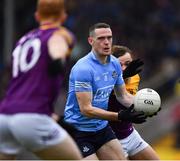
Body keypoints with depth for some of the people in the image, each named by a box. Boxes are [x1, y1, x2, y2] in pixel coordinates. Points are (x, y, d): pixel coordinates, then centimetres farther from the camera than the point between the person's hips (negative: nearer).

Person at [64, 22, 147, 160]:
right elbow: (86, 109, -26)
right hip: (79, 131, -8)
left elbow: (123, 96, 13)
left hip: (102, 128, 8)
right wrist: (120, 116, -34)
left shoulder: (114, 63, 2)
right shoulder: (83, 68, -22)